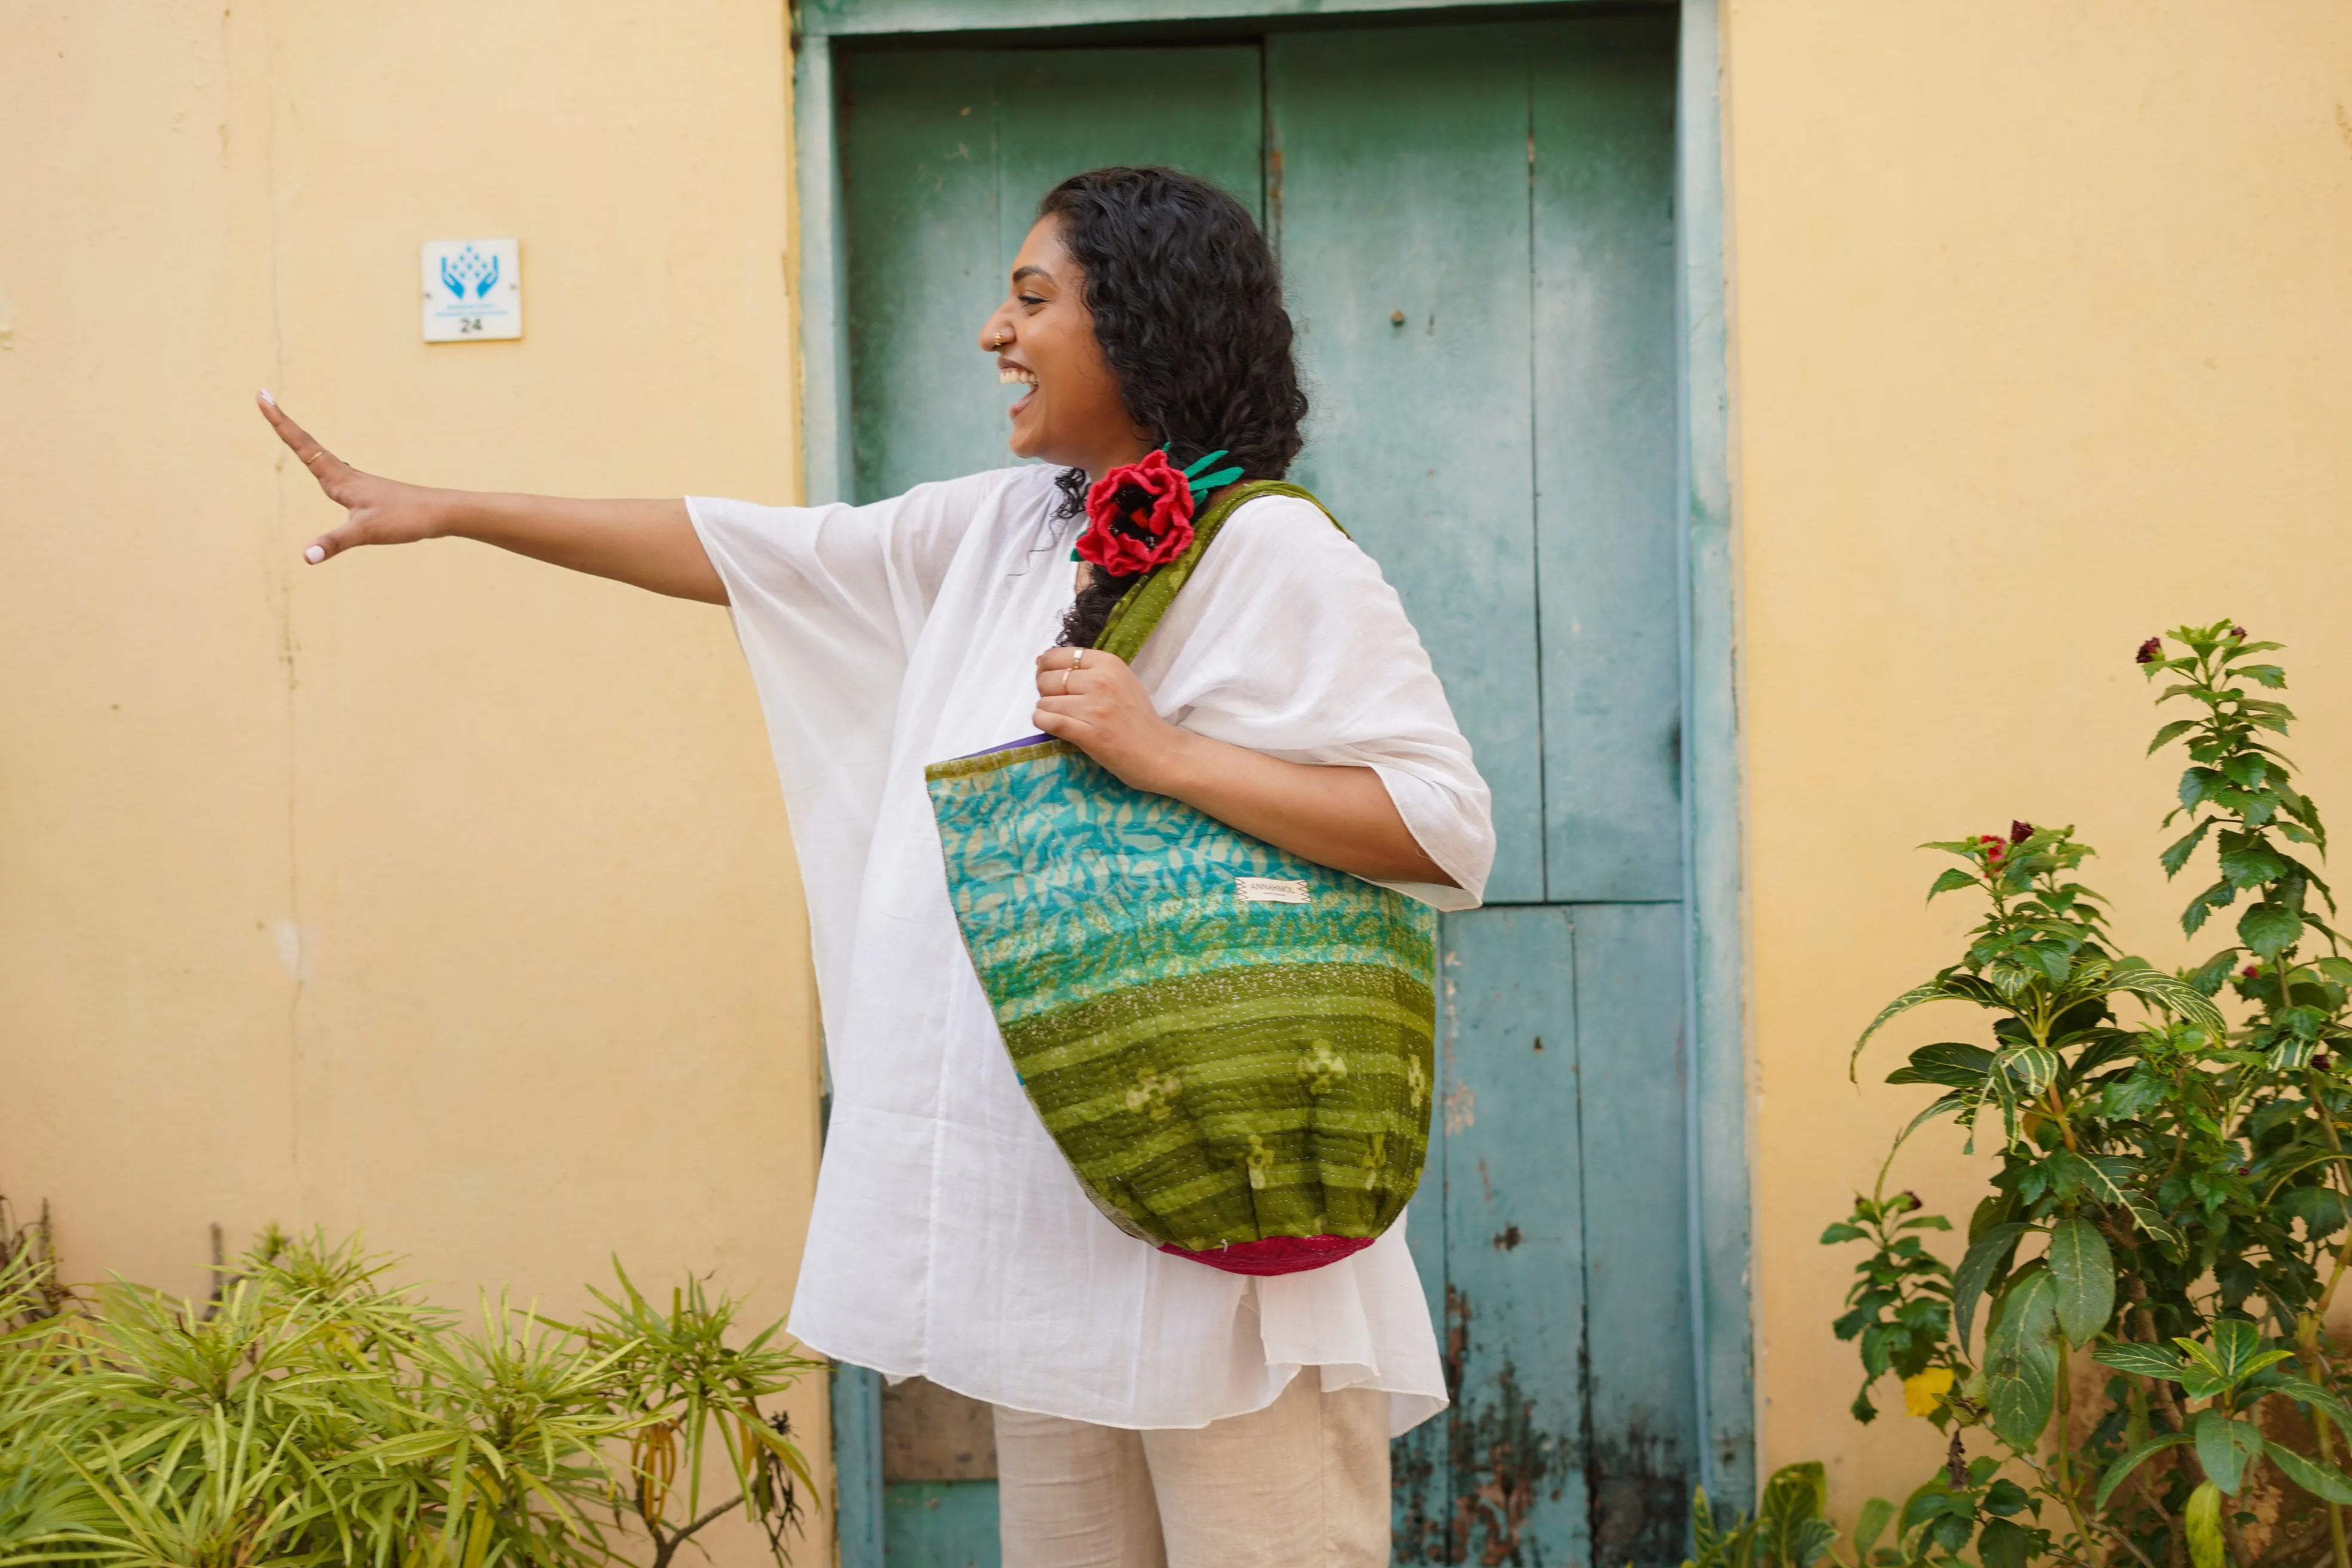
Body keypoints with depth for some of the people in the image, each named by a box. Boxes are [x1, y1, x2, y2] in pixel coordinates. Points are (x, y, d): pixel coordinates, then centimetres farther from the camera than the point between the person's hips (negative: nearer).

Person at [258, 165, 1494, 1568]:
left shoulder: (1276, 559, -9)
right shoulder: (992, 533, 14)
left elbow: (1448, 830, -15)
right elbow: (738, 552, 18)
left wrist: (1162, 752, -19)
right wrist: (440, 511, 18)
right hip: (1048, 1209, 7)